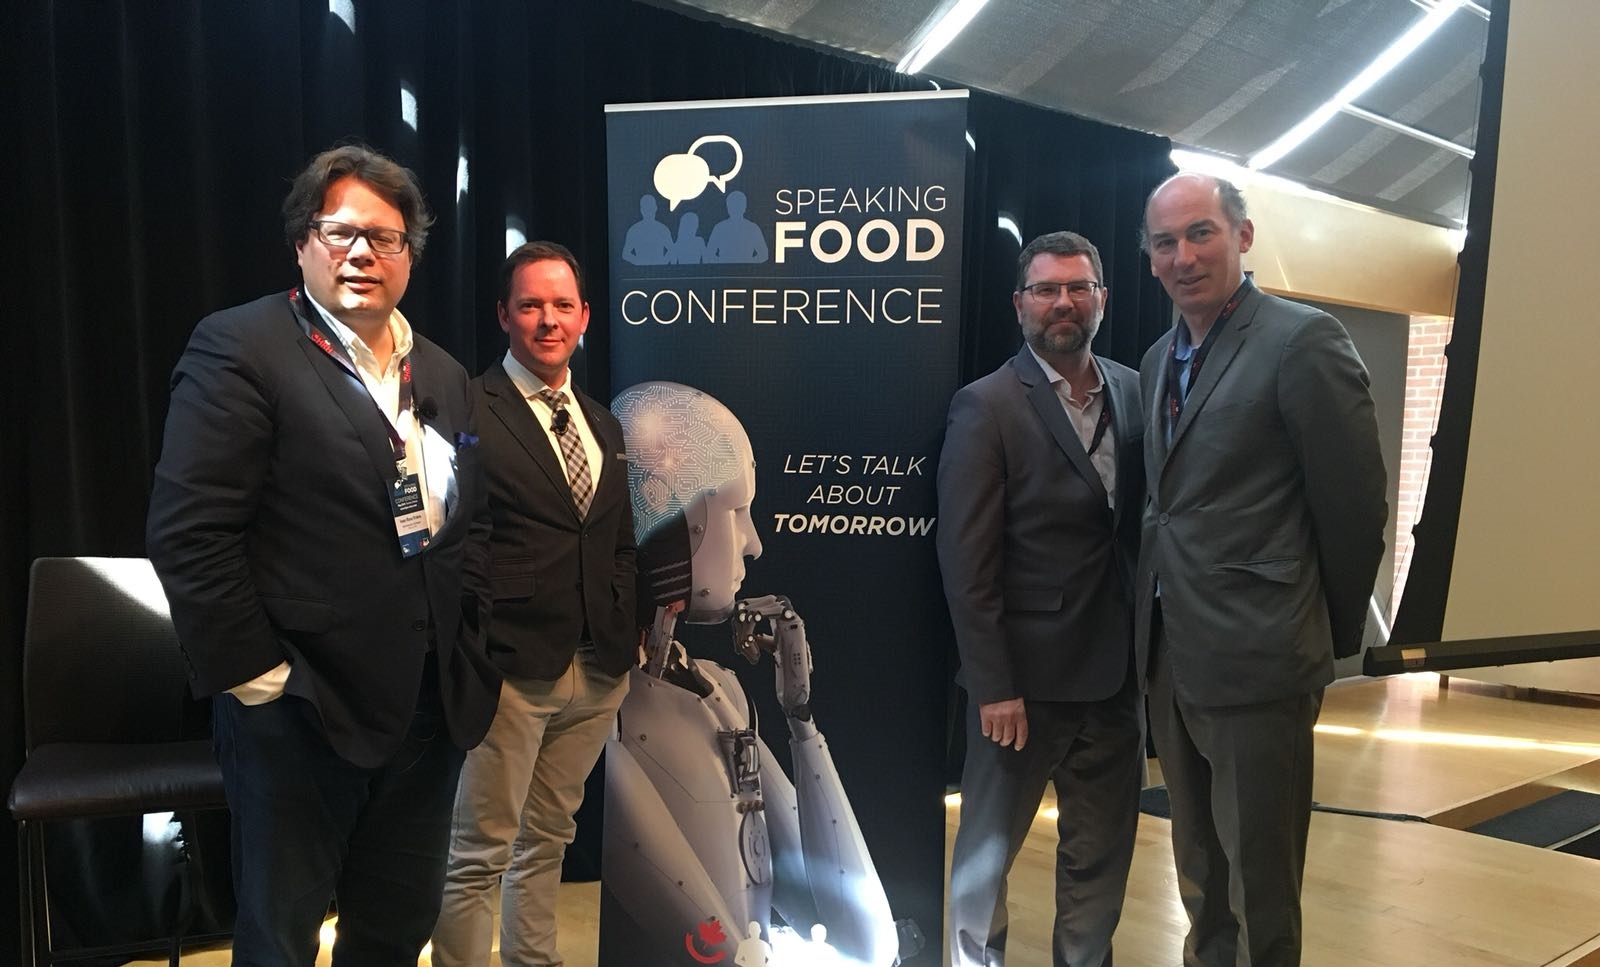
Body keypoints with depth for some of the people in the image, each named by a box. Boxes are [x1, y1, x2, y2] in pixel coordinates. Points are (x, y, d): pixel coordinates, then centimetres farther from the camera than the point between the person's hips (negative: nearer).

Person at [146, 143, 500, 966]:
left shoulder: (443, 375, 11)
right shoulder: (240, 348, -10)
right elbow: (189, 532, -15)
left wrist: (464, 638, 7)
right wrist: (255, 676, -15)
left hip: (432, 705, 6)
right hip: (303, 709, -6)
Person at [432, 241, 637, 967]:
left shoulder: (602, 423, 14)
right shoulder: (468, 409, -7)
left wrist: (630, 633, 9)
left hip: (599, 671, 6)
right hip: (511, 671, -6)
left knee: (548, 841, 20)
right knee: (479, 854, 3)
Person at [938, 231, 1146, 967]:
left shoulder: (1133, 391, 6)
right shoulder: (987, 406, -10)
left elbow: (1142, 523, 8)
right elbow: (966, 563, -13)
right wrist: (993, 686, -15)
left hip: (1114, 670, 5)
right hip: (1026, 673, -5)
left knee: (1103, 851, 18)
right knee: (989, 844, 13)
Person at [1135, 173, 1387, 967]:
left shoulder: (1304, 341, -13)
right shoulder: (1159, 360, 11)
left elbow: (1355, 506, -11)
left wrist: (1332, 635, -1)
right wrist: (1162, 622, 10)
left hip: (1256, 661, -7)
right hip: (1171, 656, 7)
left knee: (1259, 889, 8)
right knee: (1199, 872, 22)